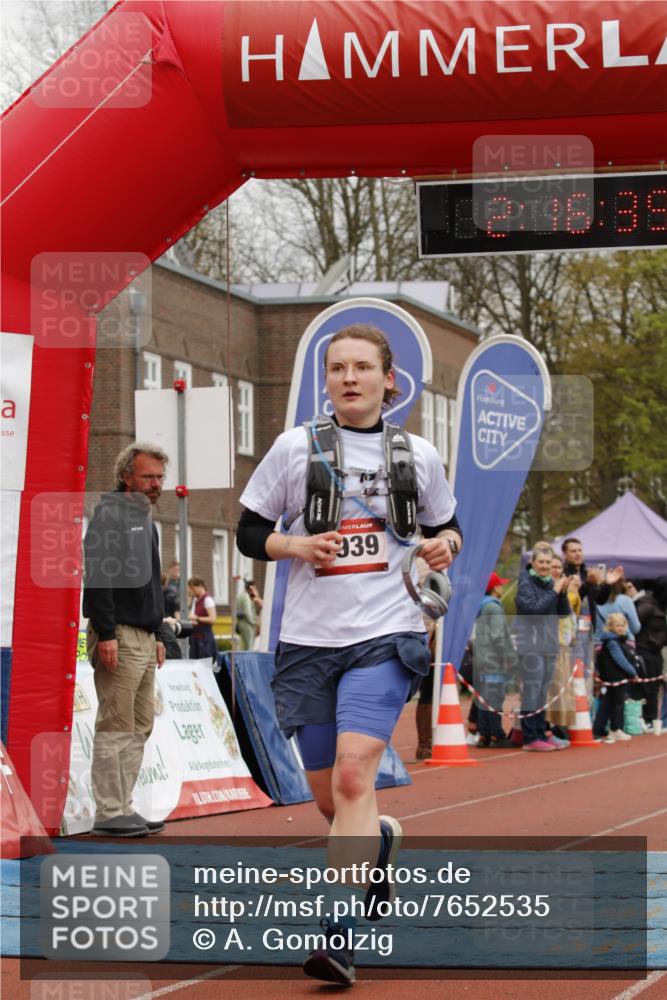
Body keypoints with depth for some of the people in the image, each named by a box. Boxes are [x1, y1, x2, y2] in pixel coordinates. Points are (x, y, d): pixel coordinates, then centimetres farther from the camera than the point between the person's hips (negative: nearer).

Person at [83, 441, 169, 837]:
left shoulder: (146, 520, 20)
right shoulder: (110, 513, -9)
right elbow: (97, 574, -18)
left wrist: (158, 634, 21)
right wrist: (105, 634, -23)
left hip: (144, 638, 10)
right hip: (119, 637, -10)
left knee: (140, 727, 11)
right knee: (116, 727, -9)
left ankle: (123, 808, 16)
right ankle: (109, 813, -7)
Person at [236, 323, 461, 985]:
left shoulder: (418, 455, 6)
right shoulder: (296, 447, 3)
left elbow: (445, 527, 21)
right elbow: (249, 534, 6)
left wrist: (444, 546, -2)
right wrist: (298, 545, -13)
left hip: (385, 636, -2)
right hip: (309, 639, 2)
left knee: (353, 775, -20)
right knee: (329, 799, 9)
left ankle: (341, 936, -21)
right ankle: (381, 840, 44)